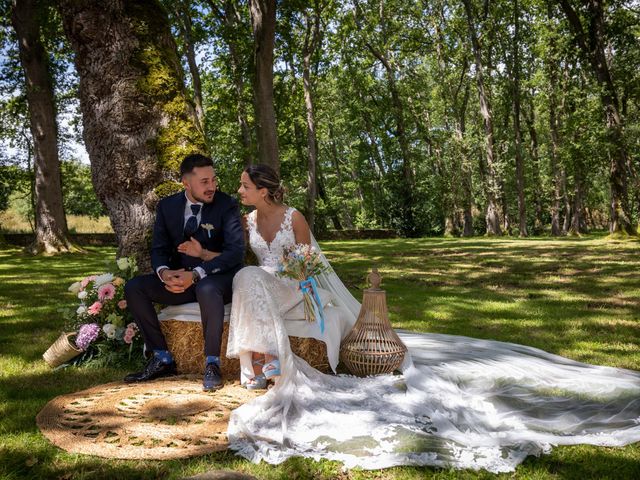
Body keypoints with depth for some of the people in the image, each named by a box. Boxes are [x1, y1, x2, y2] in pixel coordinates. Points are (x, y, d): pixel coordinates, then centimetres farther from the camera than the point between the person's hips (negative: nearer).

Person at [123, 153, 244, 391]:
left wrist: (196, 274, -30)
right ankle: (162, 358, -4)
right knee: (133, 287, -12)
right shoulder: (167, 206, 3)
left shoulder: (227, 205, -10)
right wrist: (164, 272, -22)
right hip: (180, 277, 5)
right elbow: (159, 249, 4)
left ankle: (212, 364, -23)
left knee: (207, 289, -39)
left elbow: (236, 251, -18)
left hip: (217, 276, -5)